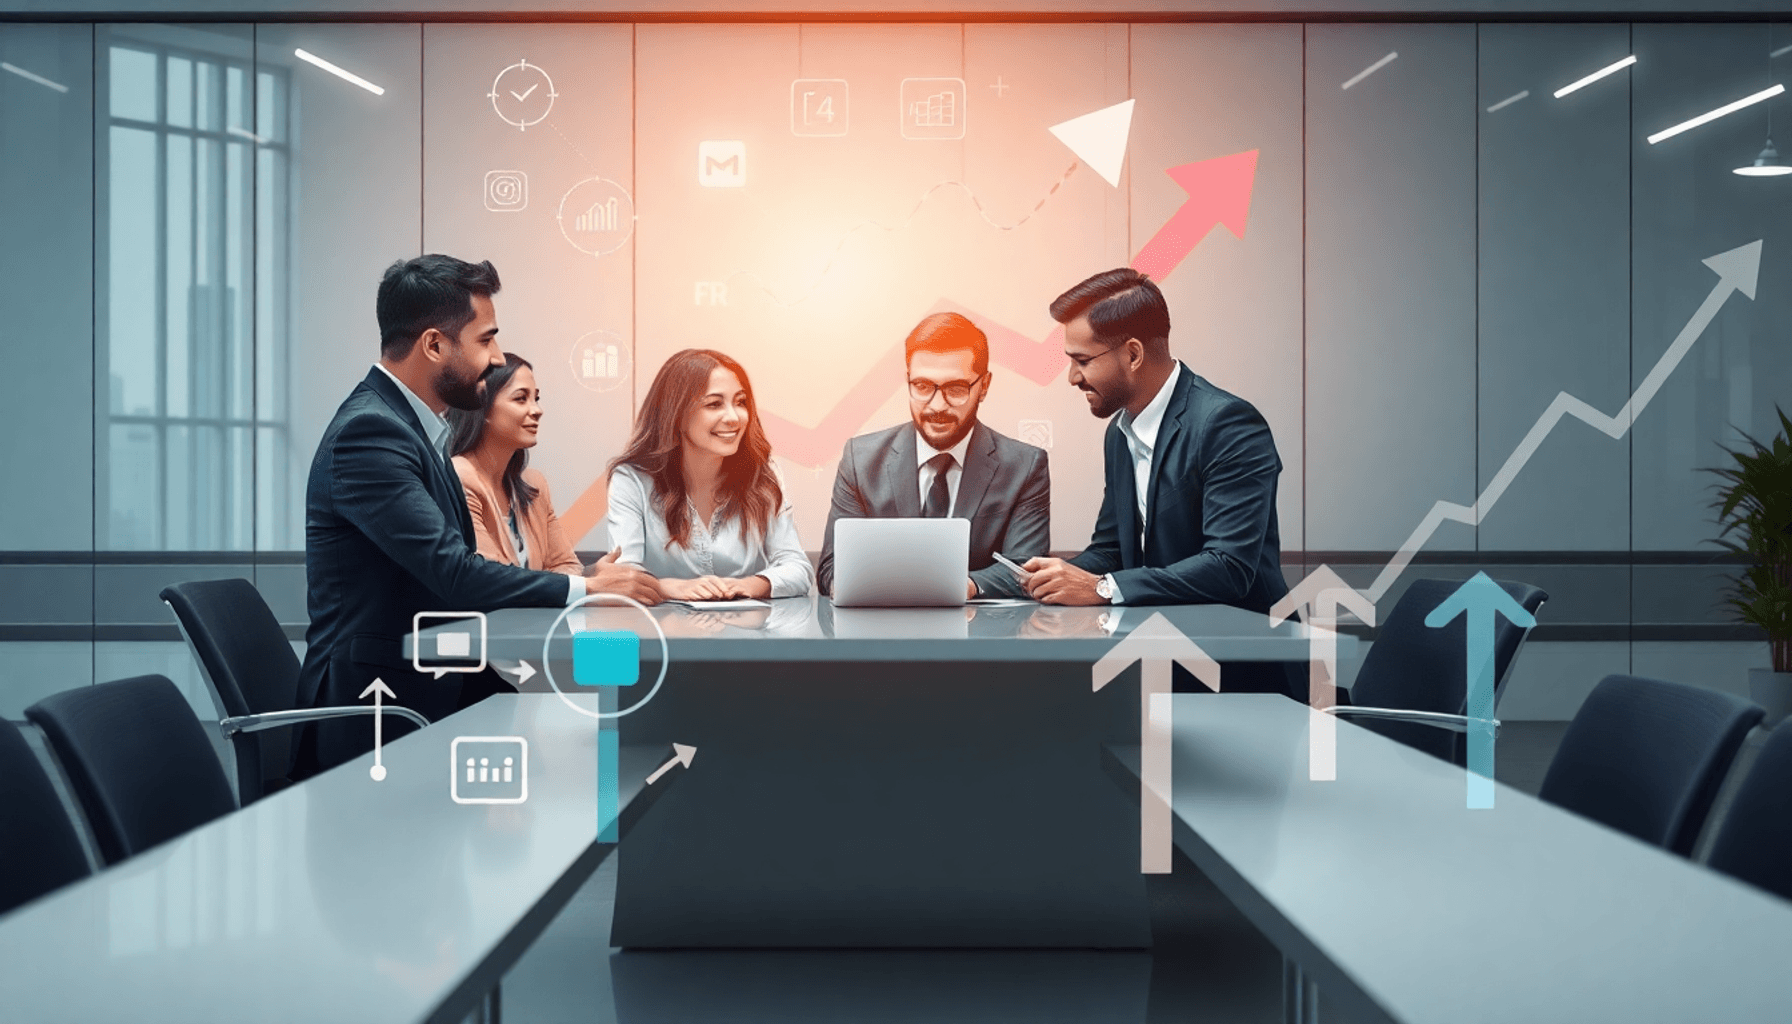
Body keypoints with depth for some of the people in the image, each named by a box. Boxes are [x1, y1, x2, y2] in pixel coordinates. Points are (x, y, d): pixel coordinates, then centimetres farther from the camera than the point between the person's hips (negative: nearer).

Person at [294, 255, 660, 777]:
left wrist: (583, 586, -1)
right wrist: (585, 588, -14)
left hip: (426, 691, 9)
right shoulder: (369, 431, -16)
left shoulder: (411, 424, 14)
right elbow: (454, 574, -23)